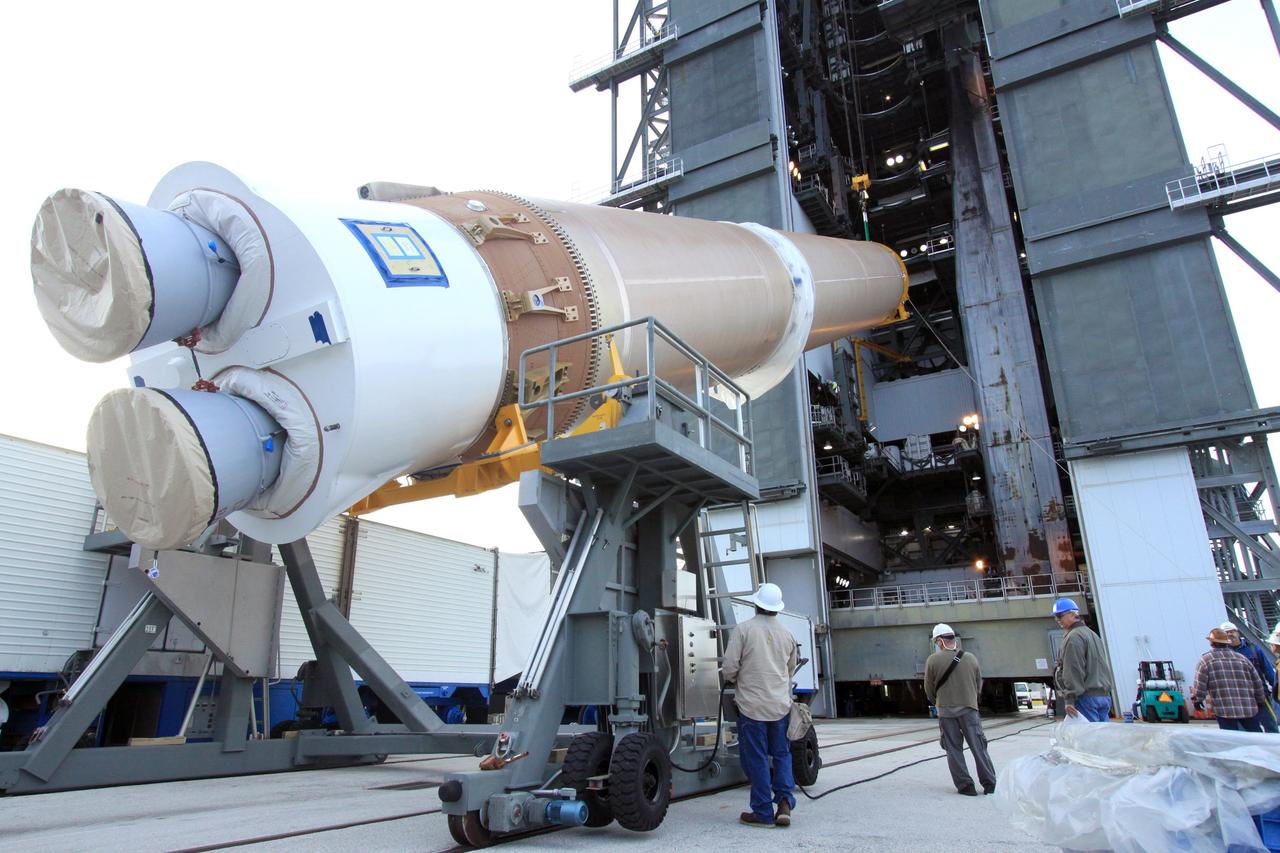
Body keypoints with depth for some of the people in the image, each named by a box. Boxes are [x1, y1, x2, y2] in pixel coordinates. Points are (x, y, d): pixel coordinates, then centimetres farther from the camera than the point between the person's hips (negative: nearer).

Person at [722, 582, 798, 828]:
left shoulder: (744, 629, -9)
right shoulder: (787, 633, 6)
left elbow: (730, 667, -10)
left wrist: (734, 680, 11)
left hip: (752, 704, -4)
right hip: (781, 704, 4)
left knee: (756, 758, 4)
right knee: (782, 754, 16)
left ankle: (763, 813, 8)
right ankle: (785, 800, 2)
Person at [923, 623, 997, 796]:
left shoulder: (933, 660, -7)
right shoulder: (971, 658, 0)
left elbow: (929, 690, 0)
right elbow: (979, 686, 9)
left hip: (946, 711, -2)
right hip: (969, 709, 2)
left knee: (954, 749, 6)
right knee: (979, 747, 9)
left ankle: (965, 785, 6)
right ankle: (990, 784, 10)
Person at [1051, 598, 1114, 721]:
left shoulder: (1073, 637, -10)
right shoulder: (1093, 634, 22)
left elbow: (1073, 671, -16)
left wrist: (1069, 699, -16)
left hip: (1087, 697, -10)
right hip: (1104, 696, 10)